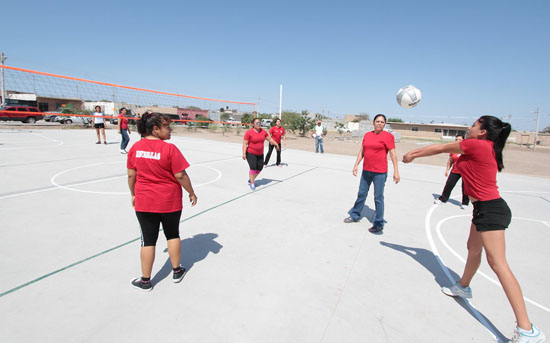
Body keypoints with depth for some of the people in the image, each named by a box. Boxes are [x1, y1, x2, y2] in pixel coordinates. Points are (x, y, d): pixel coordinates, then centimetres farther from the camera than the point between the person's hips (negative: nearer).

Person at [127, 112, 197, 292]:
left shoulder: (135, 148, -3)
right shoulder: (169, 149, -17)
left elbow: (131, 175, 3)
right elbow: (180, 176, -15)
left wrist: (134, 194, 17)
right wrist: (191, 193, -1)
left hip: (144, 202, 3)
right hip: (170, 202, -2)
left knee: (148, 240, 11)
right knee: (173, 235, 18)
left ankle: (145, 280, 24)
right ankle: (176, 271, 32)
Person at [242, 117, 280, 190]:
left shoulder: (263, 131, 1)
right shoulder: (249, 132, -13)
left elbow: (270, 139, 14)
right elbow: (245, 143, -14)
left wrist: (276, 144, 15)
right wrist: (244, 153, -20)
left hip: (260, 154, 5)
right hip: (251, 154, -5)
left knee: (259, 168, 4)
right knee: (253, 168, -14)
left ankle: (251, 180, 27)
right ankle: (252, 183, 3)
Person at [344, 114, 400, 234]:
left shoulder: (388, 136, -7)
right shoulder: (367, 135, 8)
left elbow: (393, 154, -10)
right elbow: (361, 152, 13)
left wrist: (396, 171, -14)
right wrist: (356, 165, 7)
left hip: (380, 172, -5)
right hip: (366, 170, 5)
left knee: (378, 198, 2)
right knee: (361, 194, 18)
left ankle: (379, 225, 15)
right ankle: (355, 215, 35)